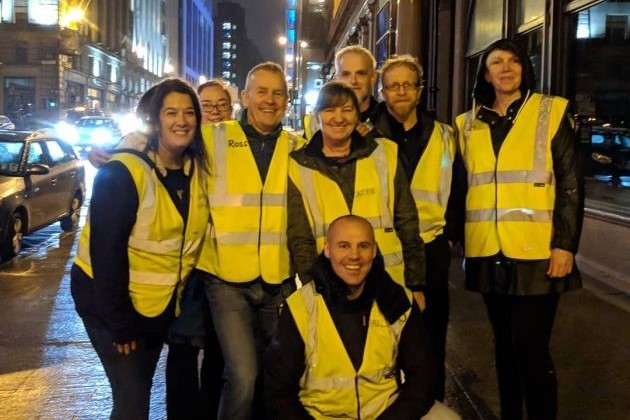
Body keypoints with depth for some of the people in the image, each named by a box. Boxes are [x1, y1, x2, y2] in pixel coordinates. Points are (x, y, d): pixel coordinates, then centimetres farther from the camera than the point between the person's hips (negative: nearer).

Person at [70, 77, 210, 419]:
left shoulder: (198, 169, -2)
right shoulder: (124, 173, -22)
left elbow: (192, 235, 5)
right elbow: (106, 250, -23)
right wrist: (119, 323, -21)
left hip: (160, 301, 6)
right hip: (110, 300, -6)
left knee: (142, 387, 19)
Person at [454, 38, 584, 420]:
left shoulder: (551, 112, 2)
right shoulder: (468, 124, 12)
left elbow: (571, 183, -3)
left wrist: (565, 243, -10)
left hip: (536, 252, -4)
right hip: (489, 254, 4)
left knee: (531, 348, -5)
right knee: (505, 344, 14)